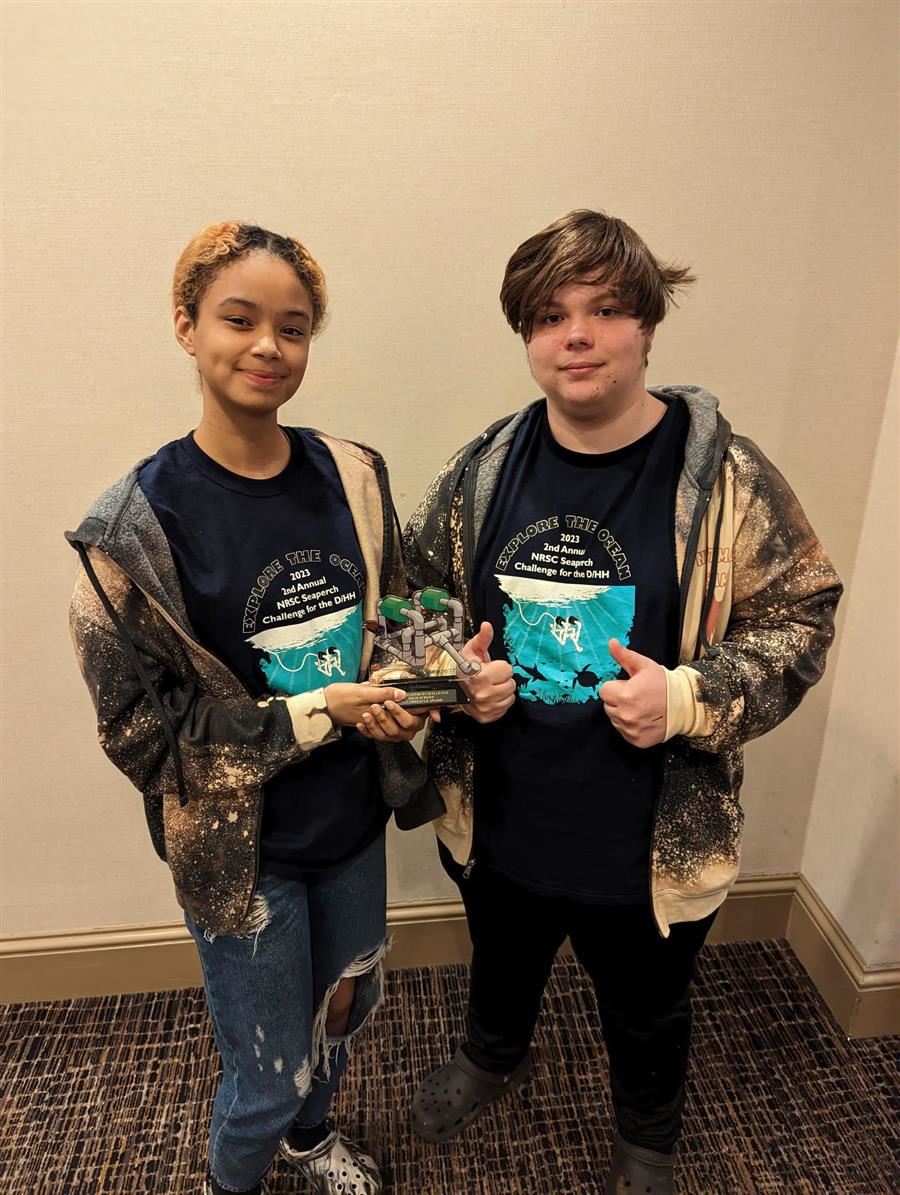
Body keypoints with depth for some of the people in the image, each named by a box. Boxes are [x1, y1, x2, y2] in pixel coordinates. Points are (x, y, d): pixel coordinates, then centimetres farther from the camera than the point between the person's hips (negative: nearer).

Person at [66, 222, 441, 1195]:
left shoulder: (352, 477, -6)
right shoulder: (138, 523, -19)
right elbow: (140, 724, -15)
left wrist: (401, 686, -13)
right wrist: (320, 712, -21)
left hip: (353, 818, 5)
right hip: (241, 848, -4)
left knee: (341, 1012, 28)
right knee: (266, 1079, 15)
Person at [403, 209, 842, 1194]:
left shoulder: (725, 479, -15)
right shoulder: (480, 471, -7)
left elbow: (797, 618, -9)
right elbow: (411, 595, 4)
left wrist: (689, 698, -25)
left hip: (652, 845, -2)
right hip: (496, 824, 3)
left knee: (646, 1014, 26)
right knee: (501, 966, 32)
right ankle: (494, 1057, 68)